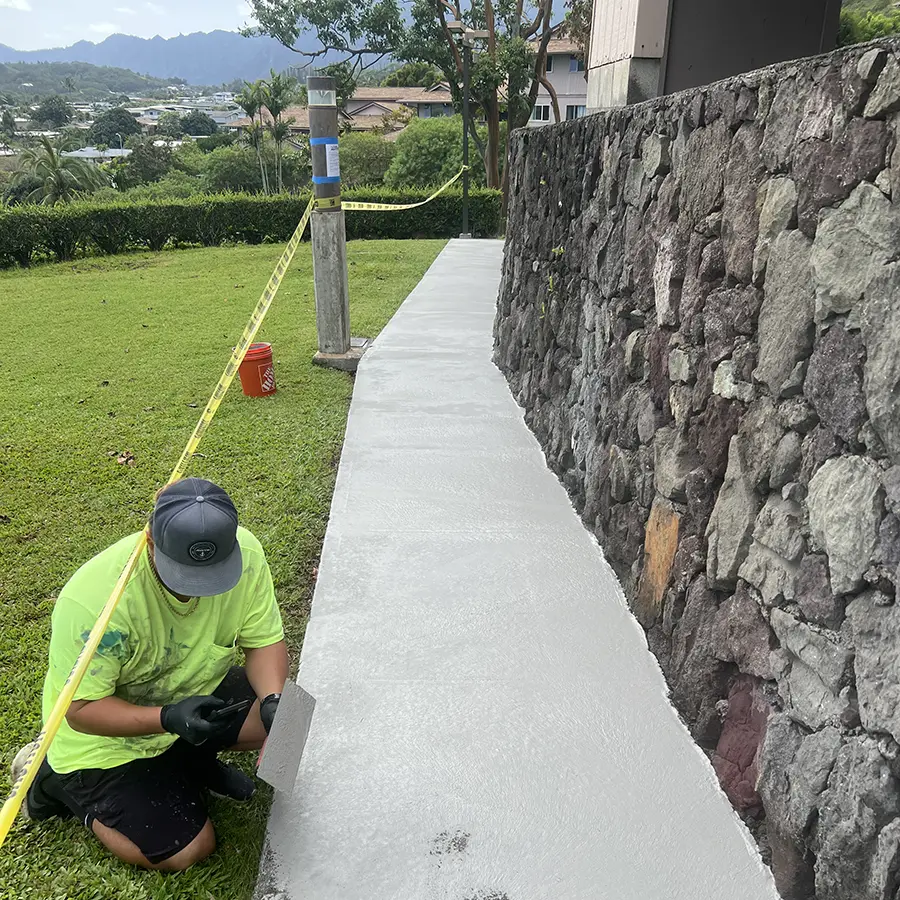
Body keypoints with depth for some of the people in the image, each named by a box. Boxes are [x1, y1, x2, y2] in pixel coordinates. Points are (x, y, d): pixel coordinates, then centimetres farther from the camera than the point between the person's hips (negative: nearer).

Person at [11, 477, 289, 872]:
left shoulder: (244, 553, -23)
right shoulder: (94, 599, -35)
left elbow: (264, 641, -12)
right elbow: (81, 709, -25)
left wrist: (272, 700, -30)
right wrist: (167, 718, -38)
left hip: (194, 695, 4)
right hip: (105, 734, -4)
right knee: (186, 850, -7)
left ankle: (187, 761, 12)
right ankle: (55, 782, 13)